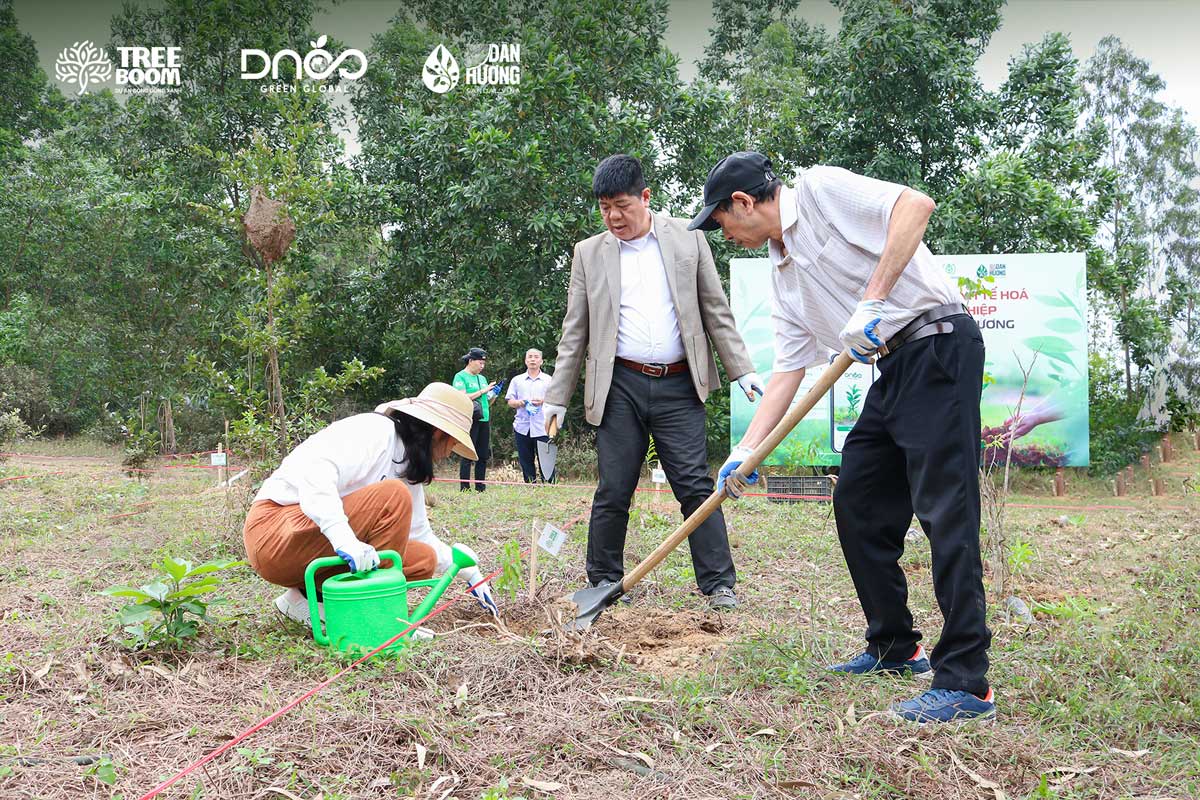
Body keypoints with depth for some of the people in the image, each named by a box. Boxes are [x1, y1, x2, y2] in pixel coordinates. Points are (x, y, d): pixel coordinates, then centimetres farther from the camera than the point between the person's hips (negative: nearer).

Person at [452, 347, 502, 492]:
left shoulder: (482, 378, 20)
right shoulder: (461, 377, -1)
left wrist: (493, 396, 1)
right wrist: (482, 391, -12)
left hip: (484, 419, 7)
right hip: (469, 420, -7)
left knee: (484, 456, 6)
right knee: (467, 455, -7)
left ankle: (480, 487, 12)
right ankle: (464, 488, -5)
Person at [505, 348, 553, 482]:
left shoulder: (548, 380, 10)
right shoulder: (517, 380, 15)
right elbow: (510, 402, 11)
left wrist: (543, 401, -15)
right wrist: (518, 403, -11)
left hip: (542, 427, -3)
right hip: (522, 426, 3)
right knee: (526, 462, 5)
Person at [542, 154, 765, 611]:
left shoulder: (687, 238, 6)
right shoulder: (589, 253, 8)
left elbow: (716, 311, 8)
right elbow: (574, 333, 10)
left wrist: (742, 370, 2)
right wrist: (556, 397, 7)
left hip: (678, 386, 0)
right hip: (620, 388, 1)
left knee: (696, 486, -2)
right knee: (613, 492, 3)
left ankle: (719, 585, 3)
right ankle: (604, 582, 17)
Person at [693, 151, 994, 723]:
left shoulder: (819, 189, -5)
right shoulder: (782, 275, 18)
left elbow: (915, 205, -19)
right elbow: (786, 371, 18)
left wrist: (872, 300, -23)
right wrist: (744, 452, 13)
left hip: (938, 346, -10)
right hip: (894, 370, 10)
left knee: (944, 510, -13)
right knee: (857, 505, 11)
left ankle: (966, 683, -10)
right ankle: (894, 648, 24)